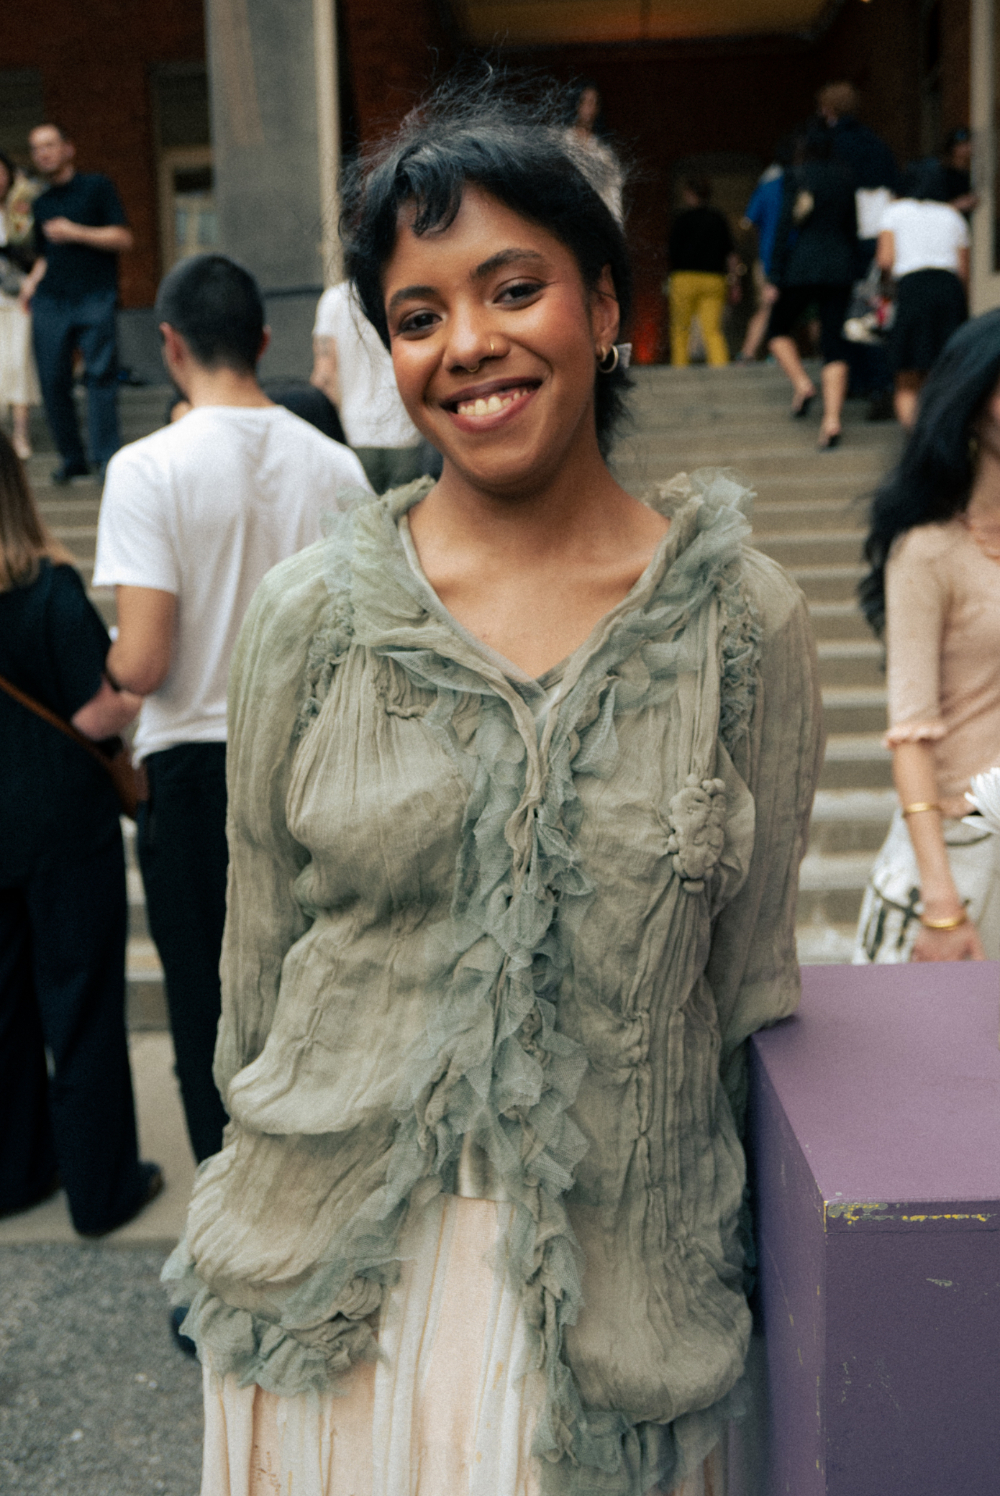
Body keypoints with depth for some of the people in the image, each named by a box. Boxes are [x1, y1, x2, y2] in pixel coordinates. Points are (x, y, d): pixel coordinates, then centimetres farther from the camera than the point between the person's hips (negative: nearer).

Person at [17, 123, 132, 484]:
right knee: (52, 380, -1)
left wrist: (76, 233, -10)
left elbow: (123, 238, -2)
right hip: (50, 301, 5)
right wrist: (32, 282, 9)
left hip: (94, 296, -4)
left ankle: (106, 457, -10)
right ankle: (71, 458, 7)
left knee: (101, 372, -13)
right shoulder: (40, 204, 21)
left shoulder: (96, 186, 6)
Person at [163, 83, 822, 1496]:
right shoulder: (311, 612, -6)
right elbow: (260, 948, 2)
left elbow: (753, 968, 1)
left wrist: (733, 1244, 6)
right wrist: (267, 1199, 9)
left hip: (620, 1287, 0)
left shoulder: (748, 621, -7)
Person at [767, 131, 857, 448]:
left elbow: (786, 227, -6)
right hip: (840, 267, 4)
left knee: (778, 329, 17)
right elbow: (852, 228, 16)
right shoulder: (845, 179, 14)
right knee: (834, 343, -1)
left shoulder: (798, 177, -1)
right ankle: (832, 419, -12)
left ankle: (802, 384, -5)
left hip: (803, 266, -4)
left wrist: (776, 277, -4)